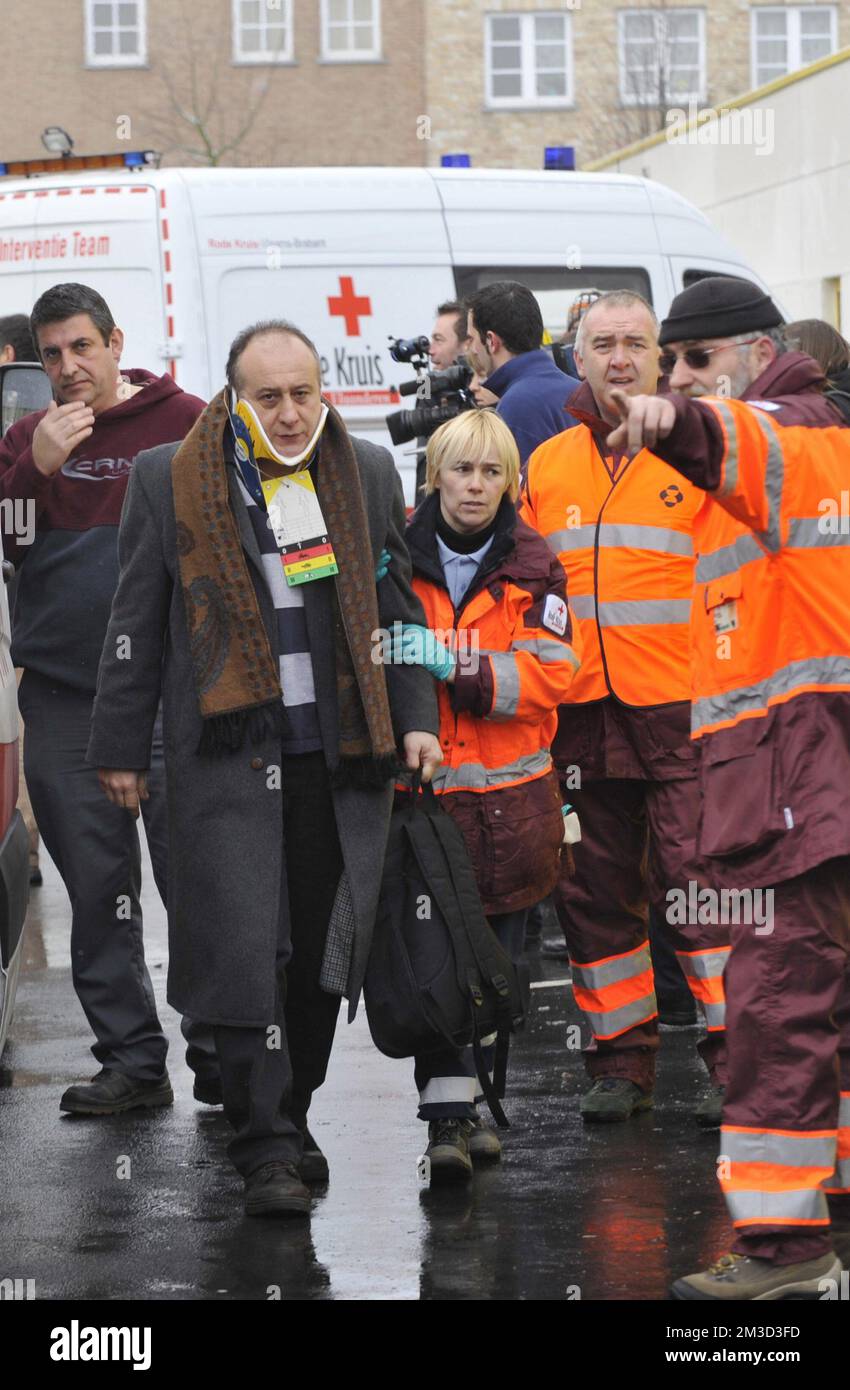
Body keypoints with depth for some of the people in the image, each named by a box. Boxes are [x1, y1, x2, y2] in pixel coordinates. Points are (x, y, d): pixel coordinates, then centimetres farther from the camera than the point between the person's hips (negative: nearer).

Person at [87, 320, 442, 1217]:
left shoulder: (366, 474, 9)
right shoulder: (169, 480, 3)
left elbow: (398, 606, 15)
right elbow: (136, 625, 6)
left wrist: (416, 718, 6)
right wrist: (120, 747, 4)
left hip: (339, 757, 3)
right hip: (225, 756, -3)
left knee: (322, 945, 5)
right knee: (244, 948, -9)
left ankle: (289, 1120, 21)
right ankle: (265, 1152, -6)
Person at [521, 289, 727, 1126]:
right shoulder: (546, 466, 13)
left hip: (682, 711, -5)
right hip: (582, 713, 5)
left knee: (700, 883, -7)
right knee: (597, 892, 9)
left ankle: (737, 1057, 1)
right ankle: (620, 1059, 19)